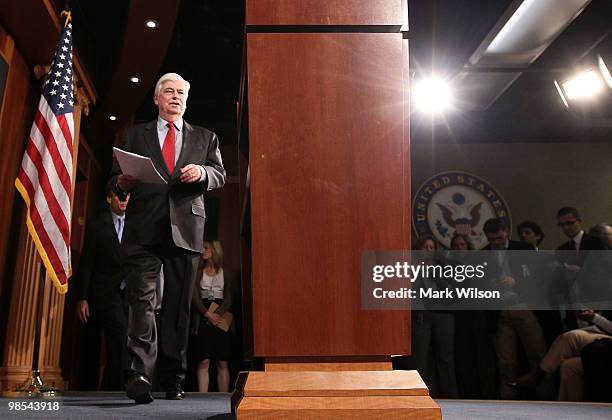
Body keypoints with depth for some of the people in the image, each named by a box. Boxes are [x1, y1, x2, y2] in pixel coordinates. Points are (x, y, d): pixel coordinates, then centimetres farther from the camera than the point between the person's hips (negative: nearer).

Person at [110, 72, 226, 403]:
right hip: (144, 230, -1)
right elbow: (116, 176, 14)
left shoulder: (205, 138, 20)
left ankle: (173, 380, 9)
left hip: (185, 229, 1)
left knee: (179, 305, 2)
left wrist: (203, 172, -10)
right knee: (142, 299, -11)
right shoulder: (134, 135, 19)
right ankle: (140, 375, -13)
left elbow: (220, 176, 12)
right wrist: (122, 182, -9)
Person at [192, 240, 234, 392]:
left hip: (221, 320, 0)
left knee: (222, 363, -2)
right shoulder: (198, 273, 12)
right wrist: (208, 314, -12)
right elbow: (195, 297, 1)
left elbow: (228, 299, 2)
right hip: (202, 320, 0)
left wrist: (217, 314, -14)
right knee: (203, 362, -8)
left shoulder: (225, 274, 11)